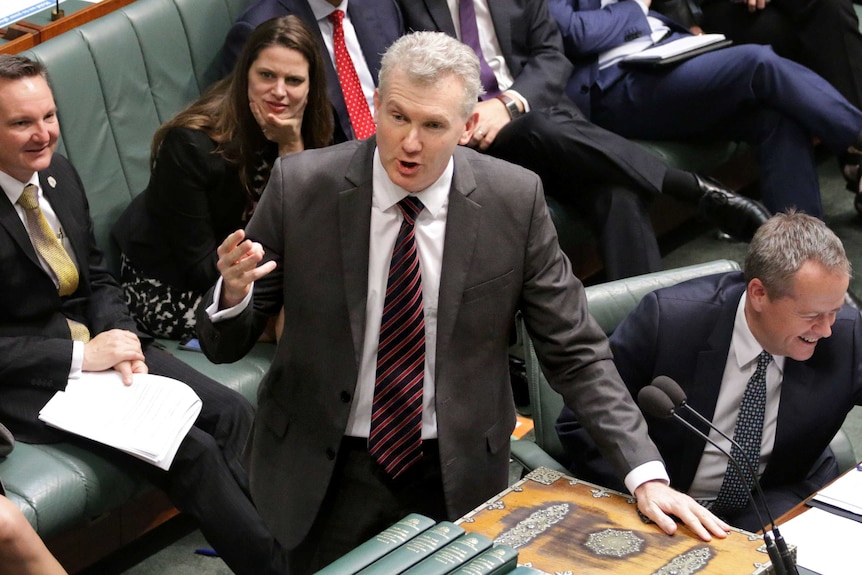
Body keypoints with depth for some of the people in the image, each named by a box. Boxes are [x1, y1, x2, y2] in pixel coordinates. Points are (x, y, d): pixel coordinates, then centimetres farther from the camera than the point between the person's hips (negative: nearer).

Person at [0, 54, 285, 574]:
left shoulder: (61, 175, 6)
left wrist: (120, 338, -6)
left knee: (233, 414, -9)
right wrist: (80, 356, -21)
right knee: (191, 451, -19)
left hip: (95, 340, 8)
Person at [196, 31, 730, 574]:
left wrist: (646, 473, -15)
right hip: (328, 471, 0)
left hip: (460, 476, 1)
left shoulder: (515, 199, -11)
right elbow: (225, 344, -6)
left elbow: (576, 351, -6)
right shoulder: (300, 186, -12)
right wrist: (234, 289, -29)